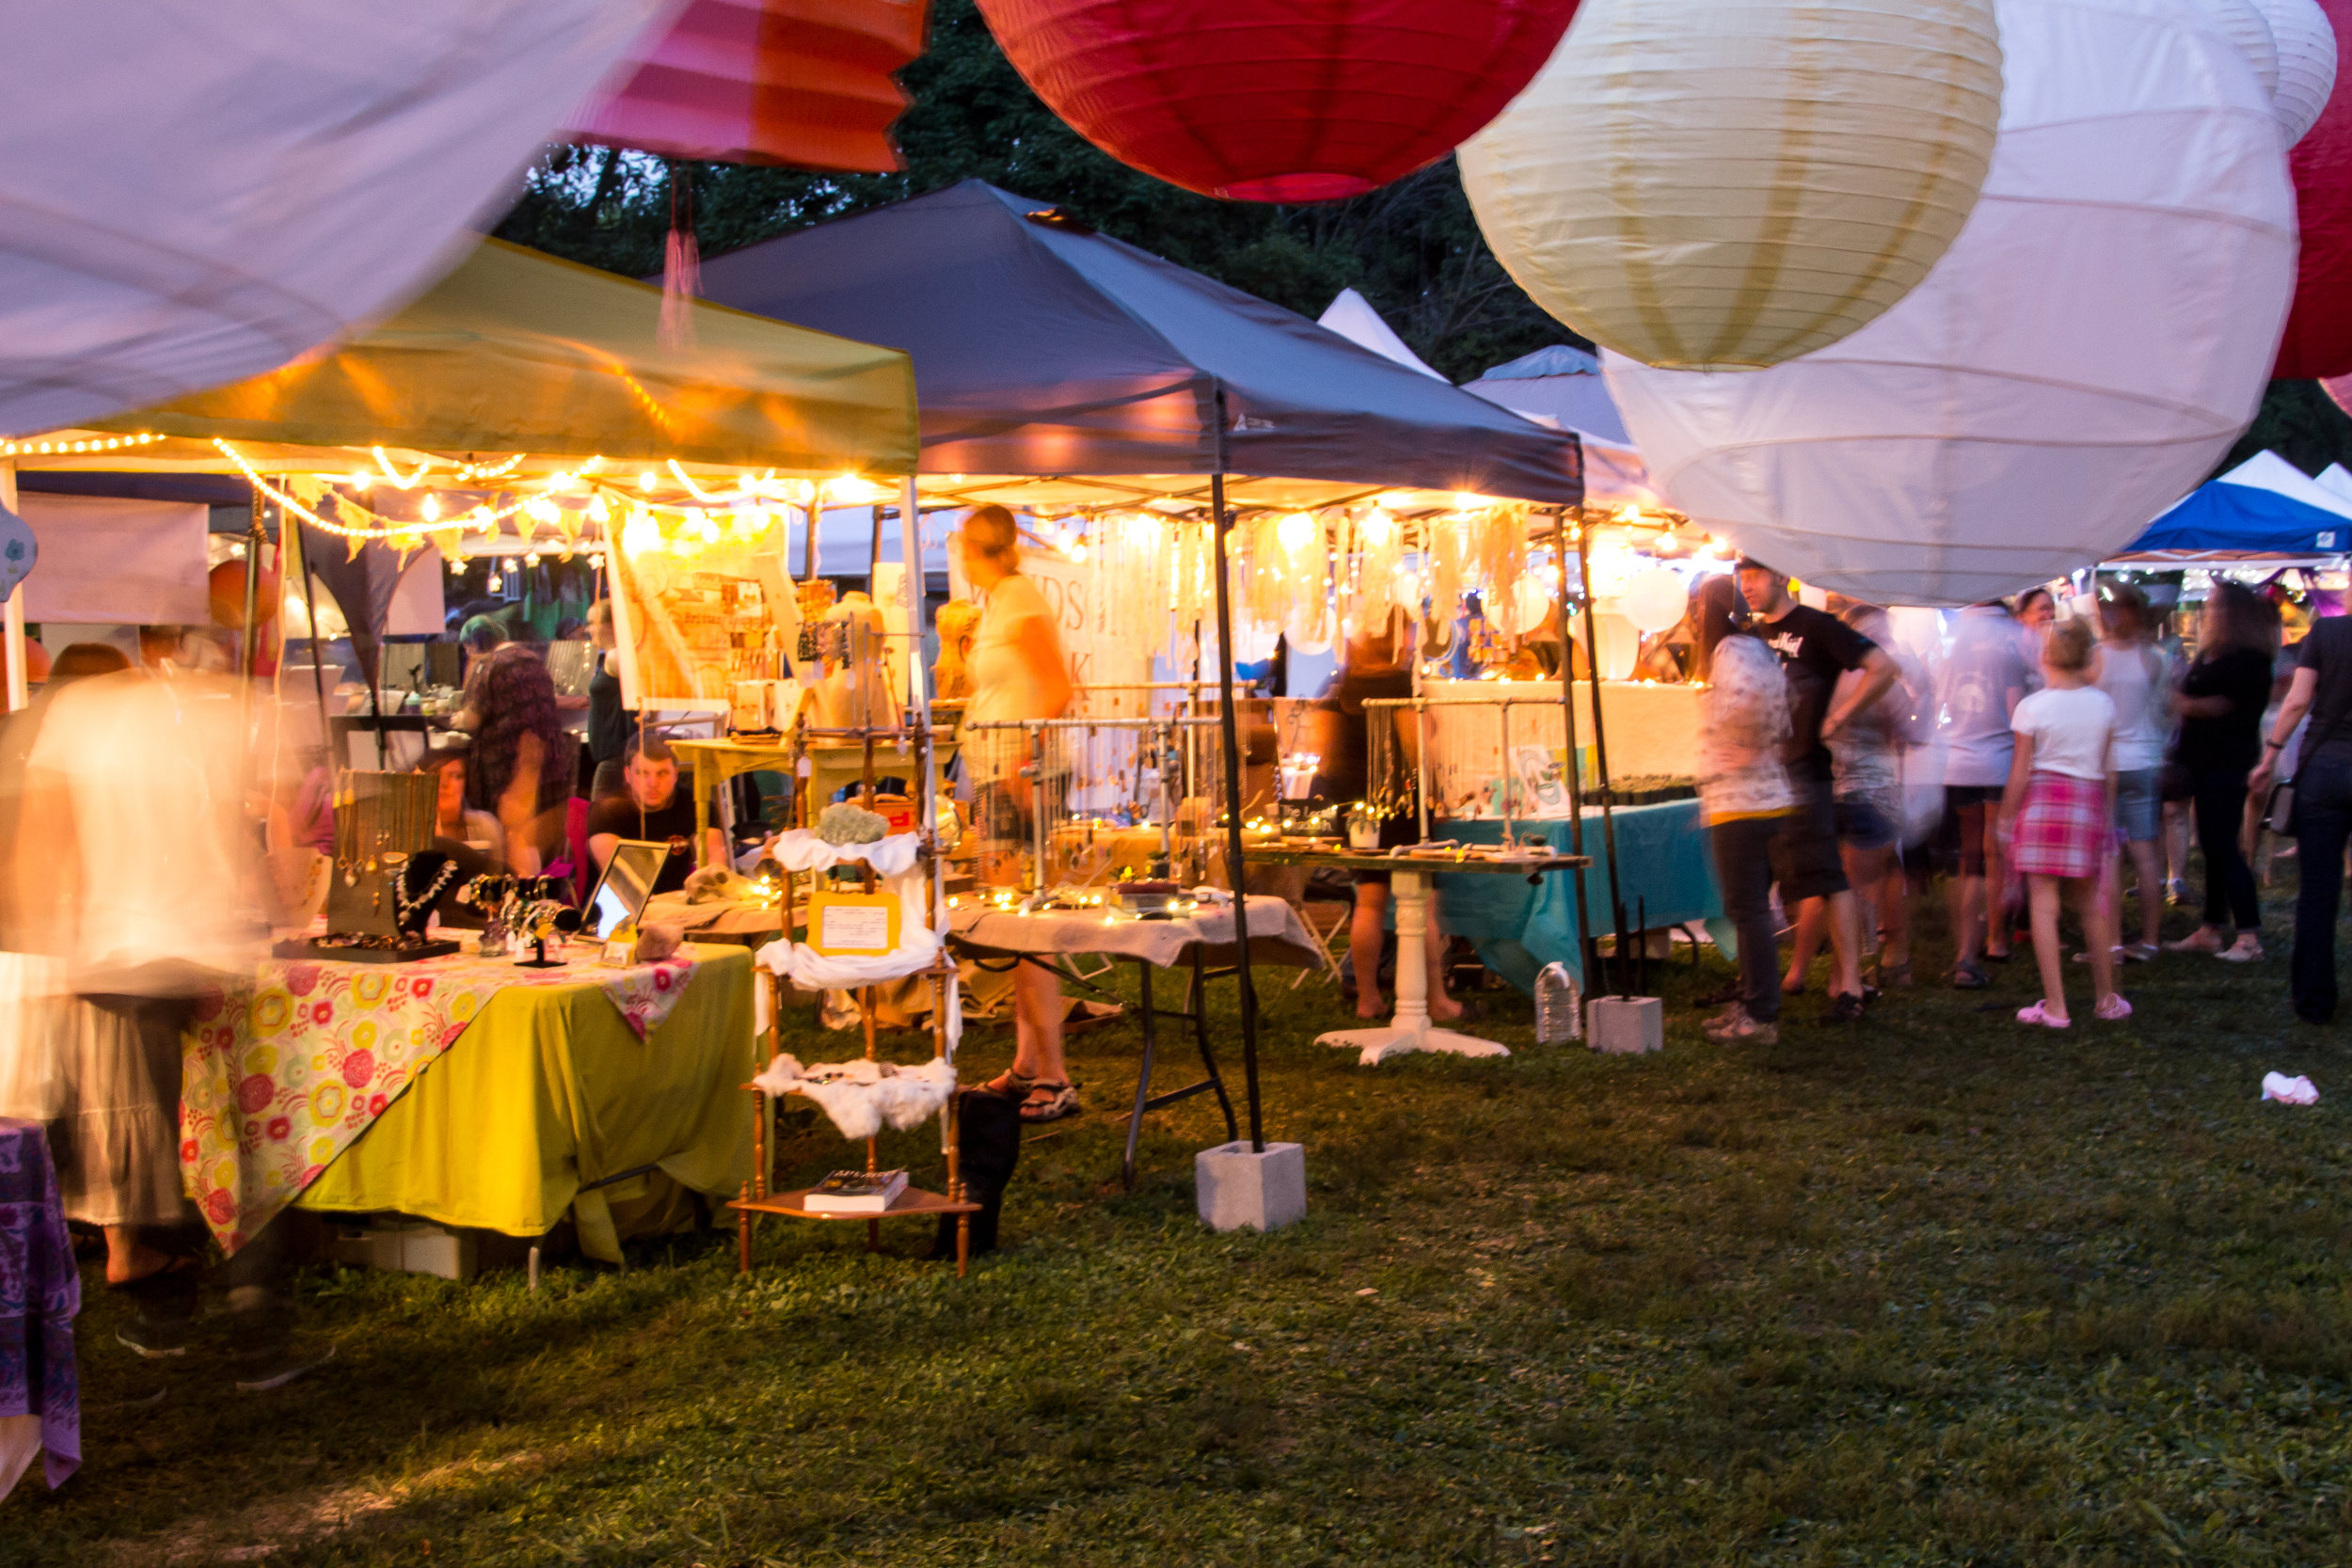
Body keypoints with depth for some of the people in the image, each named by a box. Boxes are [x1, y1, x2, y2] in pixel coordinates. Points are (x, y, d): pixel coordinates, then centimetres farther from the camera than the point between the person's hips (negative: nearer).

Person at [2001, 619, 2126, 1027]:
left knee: (2044, 905, -2)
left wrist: (2005, 819, 5)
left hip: (2043, 799, -4)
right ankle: (2106, 997, 23)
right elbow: (2109, 770, 9)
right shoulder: (2102, 705, 4)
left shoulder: (2032, 706, -6)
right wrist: (2107, 816, 21)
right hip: (2089, 798, 4)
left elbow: (2019, 774, -5)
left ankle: (2055, 1005, -5)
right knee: (2090, 904, 15)